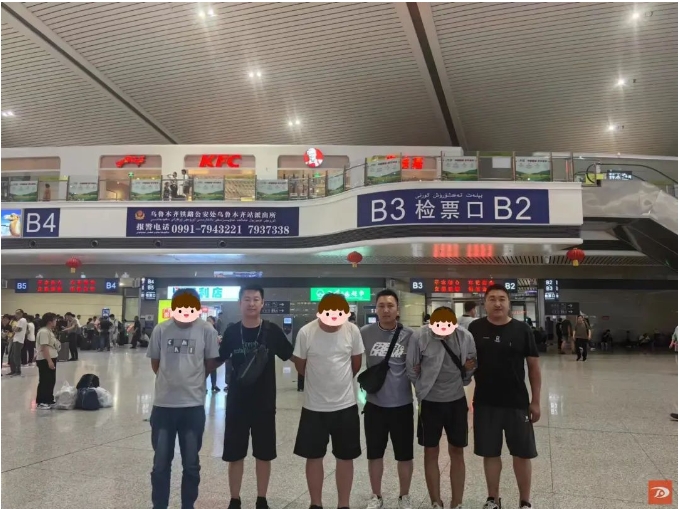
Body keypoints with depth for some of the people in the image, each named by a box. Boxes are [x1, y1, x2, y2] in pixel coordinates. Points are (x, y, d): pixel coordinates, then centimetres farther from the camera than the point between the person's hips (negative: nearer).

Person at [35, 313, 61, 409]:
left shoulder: (49, 331, 14)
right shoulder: (43, 332, -18)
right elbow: (44, 348, -24)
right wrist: (49, 361, -27)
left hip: (51, 359, 10)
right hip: (45, 360, -10)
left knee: (51, 381, 15)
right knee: (44, 382, -4)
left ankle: (49, 400, 24)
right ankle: (41, 402, 3)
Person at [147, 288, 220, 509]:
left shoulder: (207, 330, -6)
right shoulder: (161, 329, -3)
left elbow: (211, 363, 5)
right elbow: (155, 363, 9)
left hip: (193, 405, -1)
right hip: (163, 404, 1)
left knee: (191, 464, 12)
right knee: (161, 463, 12)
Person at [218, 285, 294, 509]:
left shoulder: (272, 331, -5)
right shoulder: (231, 331, -2)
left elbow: (292, 356, 3)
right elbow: (218, 360, 8)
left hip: (265, 403, 0)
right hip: (237, 402, 1)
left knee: (264, 455, 11)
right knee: (235, 455, 9)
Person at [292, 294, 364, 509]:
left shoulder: (353, 331, -10)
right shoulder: (306, 332, -14)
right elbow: (300, 366, 0)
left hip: (346, 405, 1)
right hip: (314, 406, -1)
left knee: (345, 457, 12)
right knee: (314, 457, 12)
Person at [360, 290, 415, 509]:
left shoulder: (409, 335, -6)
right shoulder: (365, 333, -6)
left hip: (402, 404, 0)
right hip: (374, 404, 1)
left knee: (405, 455, 12)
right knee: (374, 454, 14)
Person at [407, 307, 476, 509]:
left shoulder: (465, 336, -11)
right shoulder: (420, 337, -17)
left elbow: (471, 365, 5)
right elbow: (411, 368, -5)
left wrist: (461, 383, -1)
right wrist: (423, 389, 3)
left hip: (457, 401, 2)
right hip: (430, 402, -2)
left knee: (457, 451, 10)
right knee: (431, 452, 8)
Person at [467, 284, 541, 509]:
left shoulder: (522, 329, -4)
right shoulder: (475, 329, -3)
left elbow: (534, 366, 0)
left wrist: (536, 401, -1)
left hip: (517, 402, 0)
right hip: (485, 403, 1)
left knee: (522, 454, 9)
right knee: (490, 453, 11)